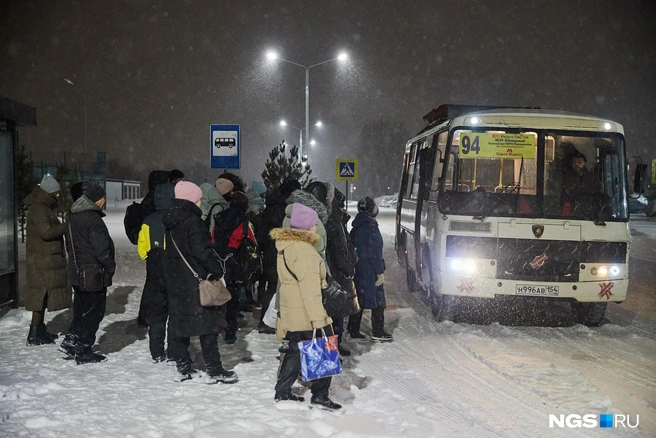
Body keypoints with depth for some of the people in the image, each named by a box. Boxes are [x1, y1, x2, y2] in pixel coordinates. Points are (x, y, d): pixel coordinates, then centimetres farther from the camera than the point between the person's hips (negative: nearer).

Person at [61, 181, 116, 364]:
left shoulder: (73, 217, 10)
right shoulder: (93, 218, -19)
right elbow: (101, 247, -21)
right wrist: (110, 266, -8)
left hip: (77, 271, 9)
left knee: (81, 309, 20)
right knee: (93, 312, 1)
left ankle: (71, 342, 18)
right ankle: (83, 352, 4)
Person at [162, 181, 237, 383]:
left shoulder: (170, 221, 11)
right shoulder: (192, 220, -15)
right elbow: (202, 250, -20)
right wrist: (217, 270, -9)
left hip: (174, 279, 8)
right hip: (195, 280, -8)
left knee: (178, 321, 12)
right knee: (207, 323, -3)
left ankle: (183, 367, 16)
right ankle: (215, 370, 0)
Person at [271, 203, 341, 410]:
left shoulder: (286, 246, 11)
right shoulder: (304, 250, -20)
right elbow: (309, 288, -24)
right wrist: (318, 319, -24)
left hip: (291, 313, 10)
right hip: (306, 313, -10)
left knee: (294, 350, 18)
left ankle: (282, 392, 24)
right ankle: (320, 395, 4)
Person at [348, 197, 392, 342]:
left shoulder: (356, 228, 10)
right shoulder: (371, 227, -16)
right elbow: (375, 252, -18)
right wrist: (380, 272, -14)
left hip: (357, 269, 8)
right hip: (369, 271, -8)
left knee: (358, 298, 13)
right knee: (378, 301, 0)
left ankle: (353, 330, 14)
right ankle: (378, 331, 2)